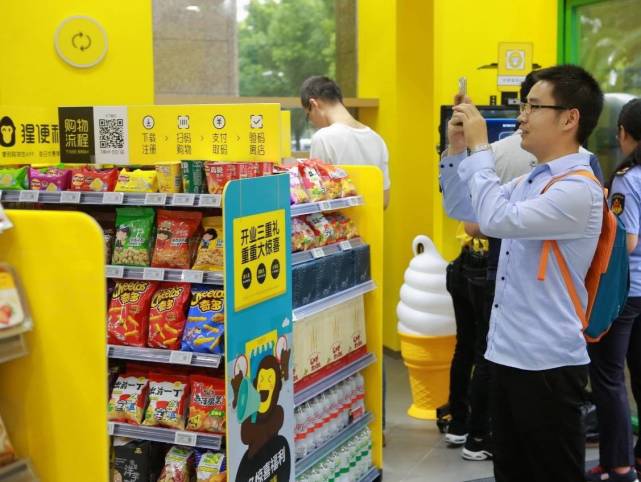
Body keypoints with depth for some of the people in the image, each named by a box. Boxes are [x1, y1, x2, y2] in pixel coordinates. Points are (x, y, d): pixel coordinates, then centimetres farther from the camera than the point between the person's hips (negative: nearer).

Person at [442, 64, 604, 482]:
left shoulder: (579, 189, -17)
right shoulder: (528, 182, 10)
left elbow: (498, 219, -28)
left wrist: (480, 148, -18)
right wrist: (458, 148, 6)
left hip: (548, 364, -8)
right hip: (507, 355, 9)